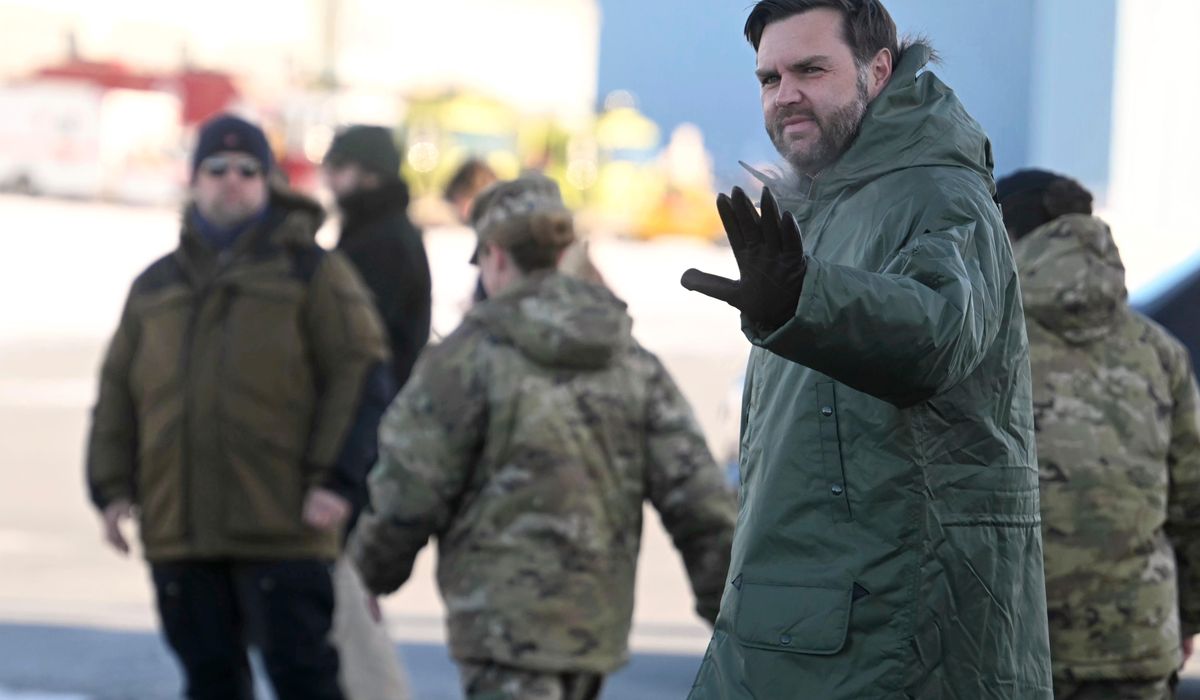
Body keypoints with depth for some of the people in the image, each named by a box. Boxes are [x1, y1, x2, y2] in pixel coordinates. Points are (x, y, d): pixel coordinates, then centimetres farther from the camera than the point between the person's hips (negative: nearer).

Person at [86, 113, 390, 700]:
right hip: (178, 532, 4)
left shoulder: (311, 271, 3)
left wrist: (333, 479, -12)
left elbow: (357, 374, -3)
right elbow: (117, 395, 18)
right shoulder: (155, 288, 17)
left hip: (281, 529, -4)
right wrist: (112, 488, 7)